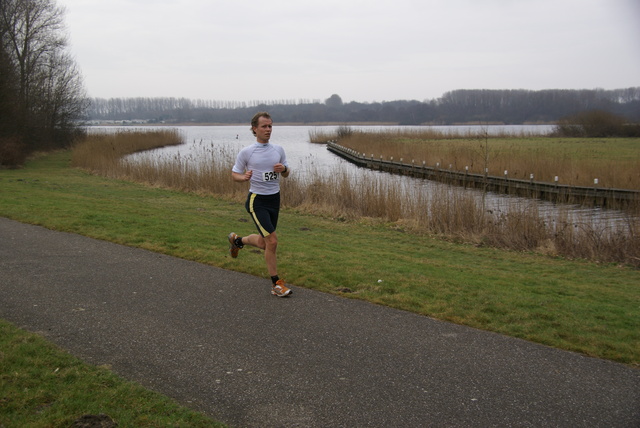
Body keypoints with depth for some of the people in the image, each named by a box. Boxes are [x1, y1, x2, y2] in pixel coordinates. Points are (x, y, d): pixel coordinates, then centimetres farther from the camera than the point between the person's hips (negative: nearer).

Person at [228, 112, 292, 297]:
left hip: (275, 198, 6)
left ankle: (237, 240, 47)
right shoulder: (246, 152, -7)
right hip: (257, 200, -5)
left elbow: (286, 173, 14)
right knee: (272, 241, -14)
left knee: (263, 243, 15)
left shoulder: (278, 149, 5)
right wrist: (244, 177, -22)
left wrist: (284, 169, -10)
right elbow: (234, 174, 1)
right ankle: (276, 284, 0)